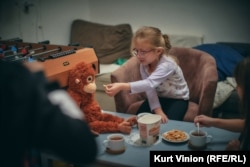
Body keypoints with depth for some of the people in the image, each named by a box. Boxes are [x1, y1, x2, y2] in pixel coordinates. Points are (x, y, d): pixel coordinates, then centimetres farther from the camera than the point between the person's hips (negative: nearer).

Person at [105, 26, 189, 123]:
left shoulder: (167, 65, -35)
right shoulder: (144, 64, -14)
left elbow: (149, 84, -49)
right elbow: (150, 89, -20)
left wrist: (122, 86, -60)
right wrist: (157, 110, -33)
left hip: (177, 99, -5)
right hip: (158, 97, 5)